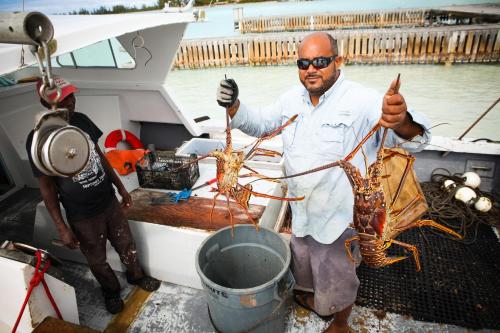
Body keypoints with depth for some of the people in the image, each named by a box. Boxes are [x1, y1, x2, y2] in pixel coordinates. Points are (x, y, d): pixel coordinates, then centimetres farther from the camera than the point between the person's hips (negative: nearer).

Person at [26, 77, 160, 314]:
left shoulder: (81, 120, -5)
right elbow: (47, 187, -13)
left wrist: (120, 187, 10)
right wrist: (61, 228, -10)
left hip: (110, 202, 4)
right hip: (82, 217, -4)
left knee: (126, 245, 22)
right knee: (97, 261, 19)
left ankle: (136, 276, 50)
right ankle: (111, 291, 47)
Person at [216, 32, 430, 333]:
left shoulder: (362, 101, -25)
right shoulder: (292, 98, -3)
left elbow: (413, 136, -35)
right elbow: (260, 124, 6)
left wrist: (401, 122, -60)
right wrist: (233, 106, -14)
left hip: (340, 215, -6)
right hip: (301, 208, 7)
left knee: (337, 279, 18)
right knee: (305, 263, 30)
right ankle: (318, 300, 63)